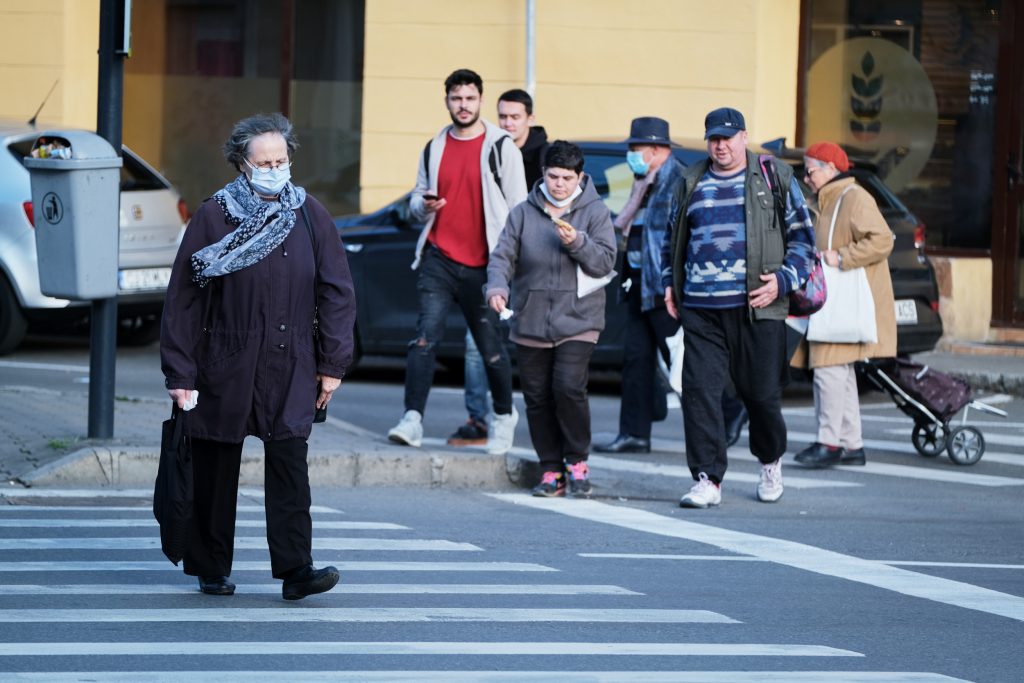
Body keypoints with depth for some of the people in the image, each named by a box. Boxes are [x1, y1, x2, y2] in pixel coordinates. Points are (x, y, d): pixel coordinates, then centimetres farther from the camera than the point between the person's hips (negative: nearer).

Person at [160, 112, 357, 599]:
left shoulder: (310, 217, 4)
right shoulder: (214, 216, -2)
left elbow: (336, 292, 7)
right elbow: (183, 297, -2)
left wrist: (332, 362, 2)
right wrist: (180, 372, -5)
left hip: (290, 368, 1)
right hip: (224, 366, -1)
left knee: (289, 464, -9)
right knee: (215, 469, 7)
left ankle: (295, 568, -13)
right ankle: (211, 569, 18)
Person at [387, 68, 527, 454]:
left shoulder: (501, 147, -1)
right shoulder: (434, 149, 11)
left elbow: (518, 207, -1)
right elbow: (417, 199, 20)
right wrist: (424, 205, -6)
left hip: (482, 265, -2)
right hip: (439, 259, 3)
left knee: (490, 346, 7)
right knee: (425, 336, -12)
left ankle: (504, 415, 29)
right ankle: (413, 419, -17)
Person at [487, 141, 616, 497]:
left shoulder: (595, 212, 2)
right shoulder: (523, 213, 6)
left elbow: (604, 263, -4)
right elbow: (502, 256, 0)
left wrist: (577, 243, -21)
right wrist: (497, 286, -19)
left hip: (576, 321, -3)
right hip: (530, 323, 3)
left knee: (569, 388, -18)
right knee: (537, 397, 3)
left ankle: (577, 461, 1)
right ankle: (551, 470, 13)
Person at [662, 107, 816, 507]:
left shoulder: (774, 179, 5)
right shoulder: (692, 183, 14)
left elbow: (802, 236, 6)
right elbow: (673, 239, 27)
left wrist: (783, 280, -7)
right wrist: (670, 283, 14)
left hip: (756, 309, -2)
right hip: (700, 310, 2)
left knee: (762, 394, 4)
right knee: (699, 391, -8)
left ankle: (771, 462, 31)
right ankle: (708, 480, -4)